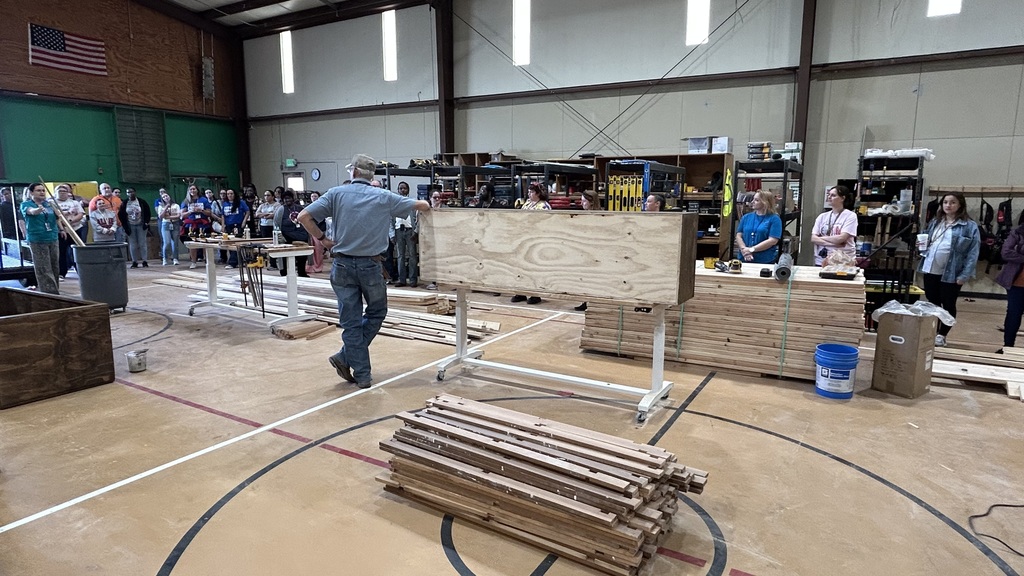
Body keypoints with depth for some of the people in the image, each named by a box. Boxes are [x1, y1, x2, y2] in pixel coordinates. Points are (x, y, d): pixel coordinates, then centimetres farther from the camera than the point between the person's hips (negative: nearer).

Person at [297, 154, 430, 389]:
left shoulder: (336, 193, 1)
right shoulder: (383, 198, 2)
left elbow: (304, 216, -7)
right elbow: (422, 205, 8)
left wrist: (322, 239, 6)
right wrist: (425, 206, 32)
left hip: (343, 265, 1)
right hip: (370, 265, -1)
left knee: (351, 322, 8)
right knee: (377, 312, 20)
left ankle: (361, 374, 10)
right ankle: (345, 357, 11)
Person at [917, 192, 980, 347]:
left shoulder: (970, 226, -7)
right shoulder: (934, 222, 10)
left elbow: (973, 253, -10)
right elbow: (925, 240, 23)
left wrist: (964, 275, -16)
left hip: (951, 273, -5)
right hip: (930, 270, 5)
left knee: (948, 305, 7)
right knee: (932, 303, 12)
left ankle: (942, 335, 17)